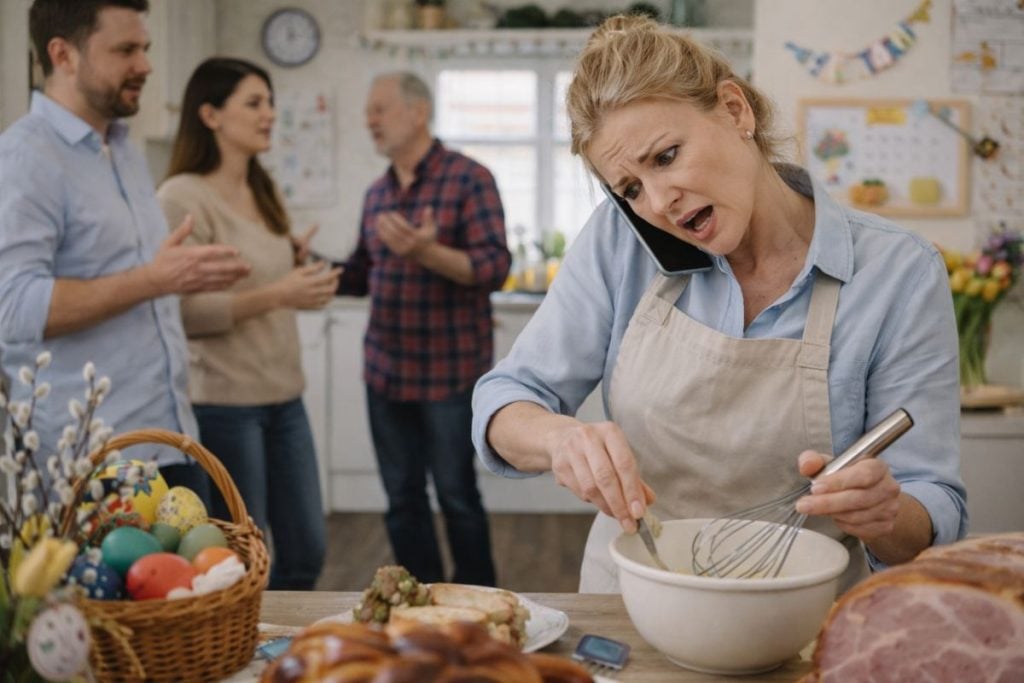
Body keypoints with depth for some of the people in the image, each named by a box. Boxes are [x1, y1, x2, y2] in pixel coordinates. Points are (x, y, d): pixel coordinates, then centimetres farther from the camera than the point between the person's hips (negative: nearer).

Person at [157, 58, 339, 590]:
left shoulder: (261, 193, 14)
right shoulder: (183, 197, -12)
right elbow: (180, 312, -19)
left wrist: (301, 284, 11)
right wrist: (276, 296, -23)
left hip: (284, 397, 8)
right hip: (224, 402, -8)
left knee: (307, 552, 12)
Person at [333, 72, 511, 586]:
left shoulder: (468, 178, -7)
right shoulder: (377, 192, 12)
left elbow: (494, 267, -16)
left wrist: (427, 253, -31)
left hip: (450, 371, -6)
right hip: (385, 371, 6)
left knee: (457, 495, 3)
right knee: (402, 499, 10)